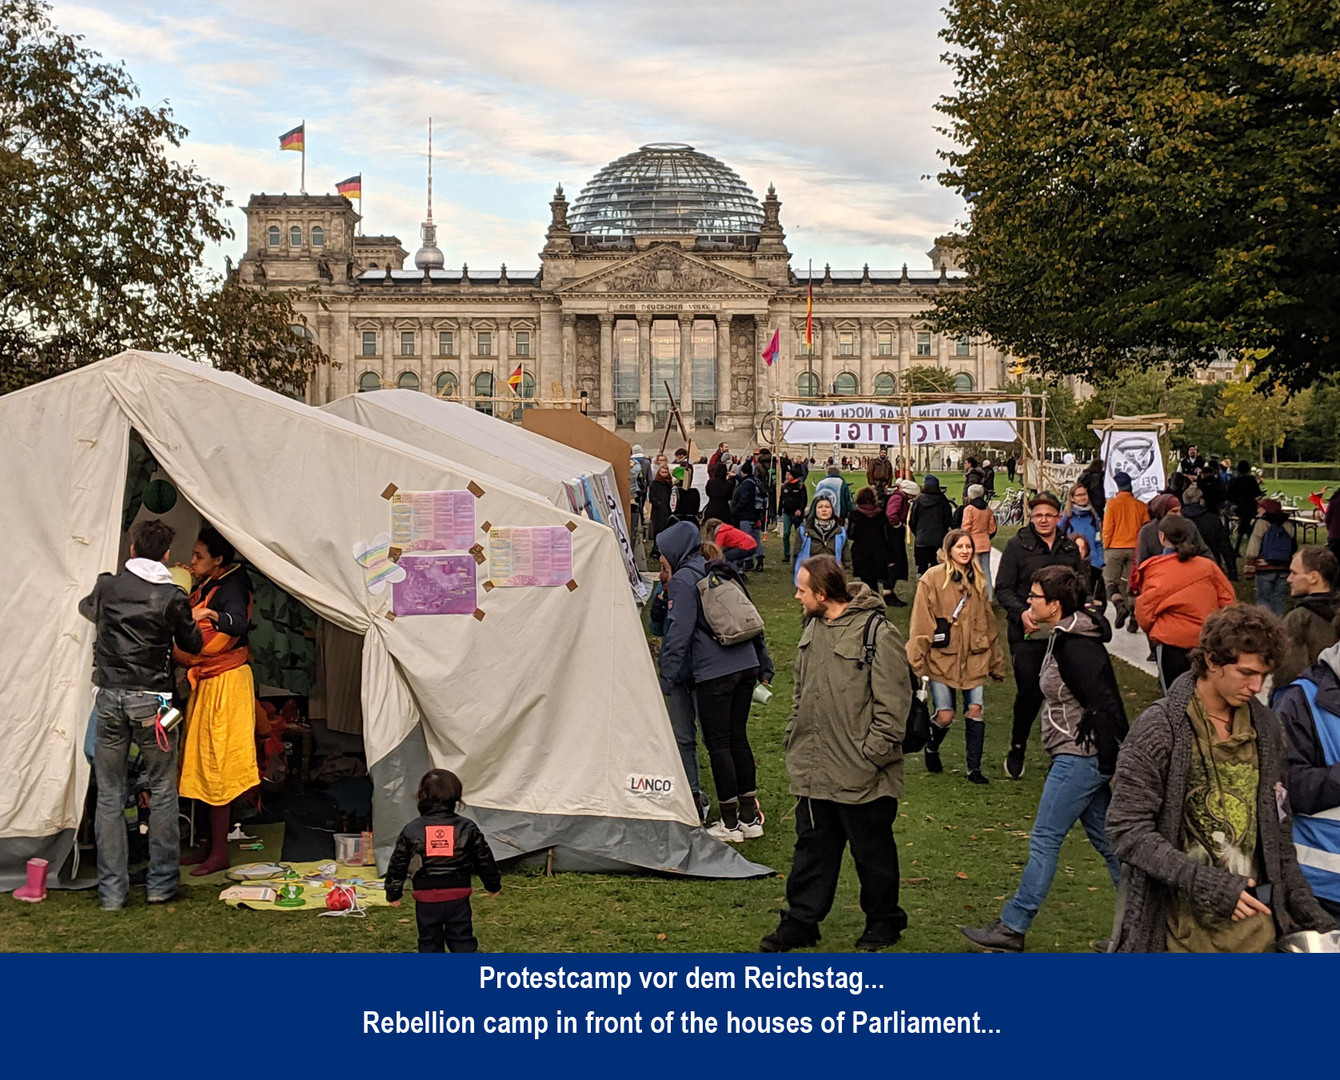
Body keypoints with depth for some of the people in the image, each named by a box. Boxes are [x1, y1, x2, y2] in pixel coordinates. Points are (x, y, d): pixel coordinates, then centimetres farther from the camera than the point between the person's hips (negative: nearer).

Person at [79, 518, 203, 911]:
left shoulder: (107, 586, 4)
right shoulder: (172, 598, -5)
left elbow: (86, 607, 27)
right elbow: (193, 645, 9)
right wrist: (190, 620, 30)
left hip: (110, 698, 3)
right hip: (151, 699, -2)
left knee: (109, 795, 7)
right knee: (162, 791, 10)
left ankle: (112, 890, 8)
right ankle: (161, 883, 13)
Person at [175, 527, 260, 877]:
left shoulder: (230, 589, -17)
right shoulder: (208, 587, 12)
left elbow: (238, 623, -37)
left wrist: (209, 614, -54)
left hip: (226, 686, -10)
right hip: (207, 683, 10)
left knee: (215, 765, -5)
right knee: (203, 764, 13)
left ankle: (220, 853, 2)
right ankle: (210, 844, 22)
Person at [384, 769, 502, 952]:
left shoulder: (411, 830, -1)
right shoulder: (467, 827, 0)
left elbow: (398, 863, 3)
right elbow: (484, 858, 8)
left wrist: (393, 893, 15)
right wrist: (494, 884, 22)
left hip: (426, 897, 0)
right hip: (458, 895, 0)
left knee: (429, 942, 13)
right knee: (462, 940, 9)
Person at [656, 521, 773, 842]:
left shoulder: (682, 581, -5)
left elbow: (678, 632, -13)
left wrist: (666, 679, -14)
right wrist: (764, 665, 26)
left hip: (713, 673, -8)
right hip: (746, 666, 8)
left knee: (718, 744, 1)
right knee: (738, 738, 15)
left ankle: (730, 823, 7)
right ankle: (750, 816, 19)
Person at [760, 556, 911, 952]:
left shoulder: (877, 633, -16)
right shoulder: (813, 629, 10)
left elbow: (892, 703, -16)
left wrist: (872, 754, -17)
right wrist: (793, 740, 15)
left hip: (862, 776, -7)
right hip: (814, 771, 7)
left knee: (872, 852, 9)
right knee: (812, 848, 14)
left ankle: (883, 922, 24)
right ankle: (800, 922, 22)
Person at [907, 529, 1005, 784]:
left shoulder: (977, 579, 10)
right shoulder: (933, 578, -5)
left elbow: (988, 621, 15)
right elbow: (921, 623, -8)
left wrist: (996, 661, 16)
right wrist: (917, 661, -12)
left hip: (974, 657, 4)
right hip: (941, 658, -4)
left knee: (975, 710, -3)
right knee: (945, 715, -3)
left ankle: (974, 768, 10)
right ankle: (931, 749, 29)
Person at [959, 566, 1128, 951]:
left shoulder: (1075, 647, -22)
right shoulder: (1066, 637, 10)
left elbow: (1105, 706, -24)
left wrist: (1113, 765, -20)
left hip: (1080, 760, -10)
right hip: (1081, 758, 11)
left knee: (1044, 840, -2)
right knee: (1105, 840, 14)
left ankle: (1012, 929, 6)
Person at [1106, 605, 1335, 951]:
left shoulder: (1266, 727, 7)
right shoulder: (1158, 728, -11)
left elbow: (1278, 831, 15)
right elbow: (1127, 830, -15)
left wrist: (1304, 907, 8)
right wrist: (1206, 883, -22)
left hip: (1254, 931, 5)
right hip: (1181, 931, -5)